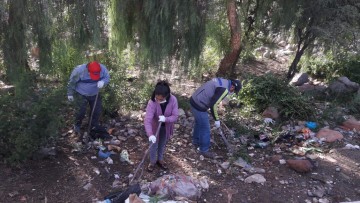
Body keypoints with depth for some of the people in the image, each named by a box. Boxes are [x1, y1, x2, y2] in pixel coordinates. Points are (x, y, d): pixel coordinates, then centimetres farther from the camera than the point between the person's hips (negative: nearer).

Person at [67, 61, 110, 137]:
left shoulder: (102, 69, -25)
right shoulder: (79, 70, -31)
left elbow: (107, 78, -10)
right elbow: (72, 82, -15)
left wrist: (103, 82, -34)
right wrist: (70, 94, -4)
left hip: (95, 94, 3)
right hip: (81, 94, -3)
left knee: (97, 110, 6)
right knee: (81, 111, -6)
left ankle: (94, 126, 29)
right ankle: (77, 125, 22)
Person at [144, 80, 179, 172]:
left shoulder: (173, 100, -30)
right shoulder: (152, 102, -35)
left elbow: (175, 116, -22)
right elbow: (147, 120, -39)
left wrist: (166, 119, -42)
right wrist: (150, 134, -51)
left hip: (166, 127, 2)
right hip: (155, 126, -2)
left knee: (162, 144, 23)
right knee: (154, 145, 15)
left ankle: (160, 160, 49)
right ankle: (152, 162, 41)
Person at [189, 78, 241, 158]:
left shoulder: (221, 81, 11)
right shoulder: (224, 89, -19)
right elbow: (213, 104, -23)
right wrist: (217, 120, -11)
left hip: (194, 100, 10)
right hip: (199, 106, -10)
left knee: (198, 123, 29)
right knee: (205, 129, 5)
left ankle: (196, 142, 50)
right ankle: (204, 150, 21)